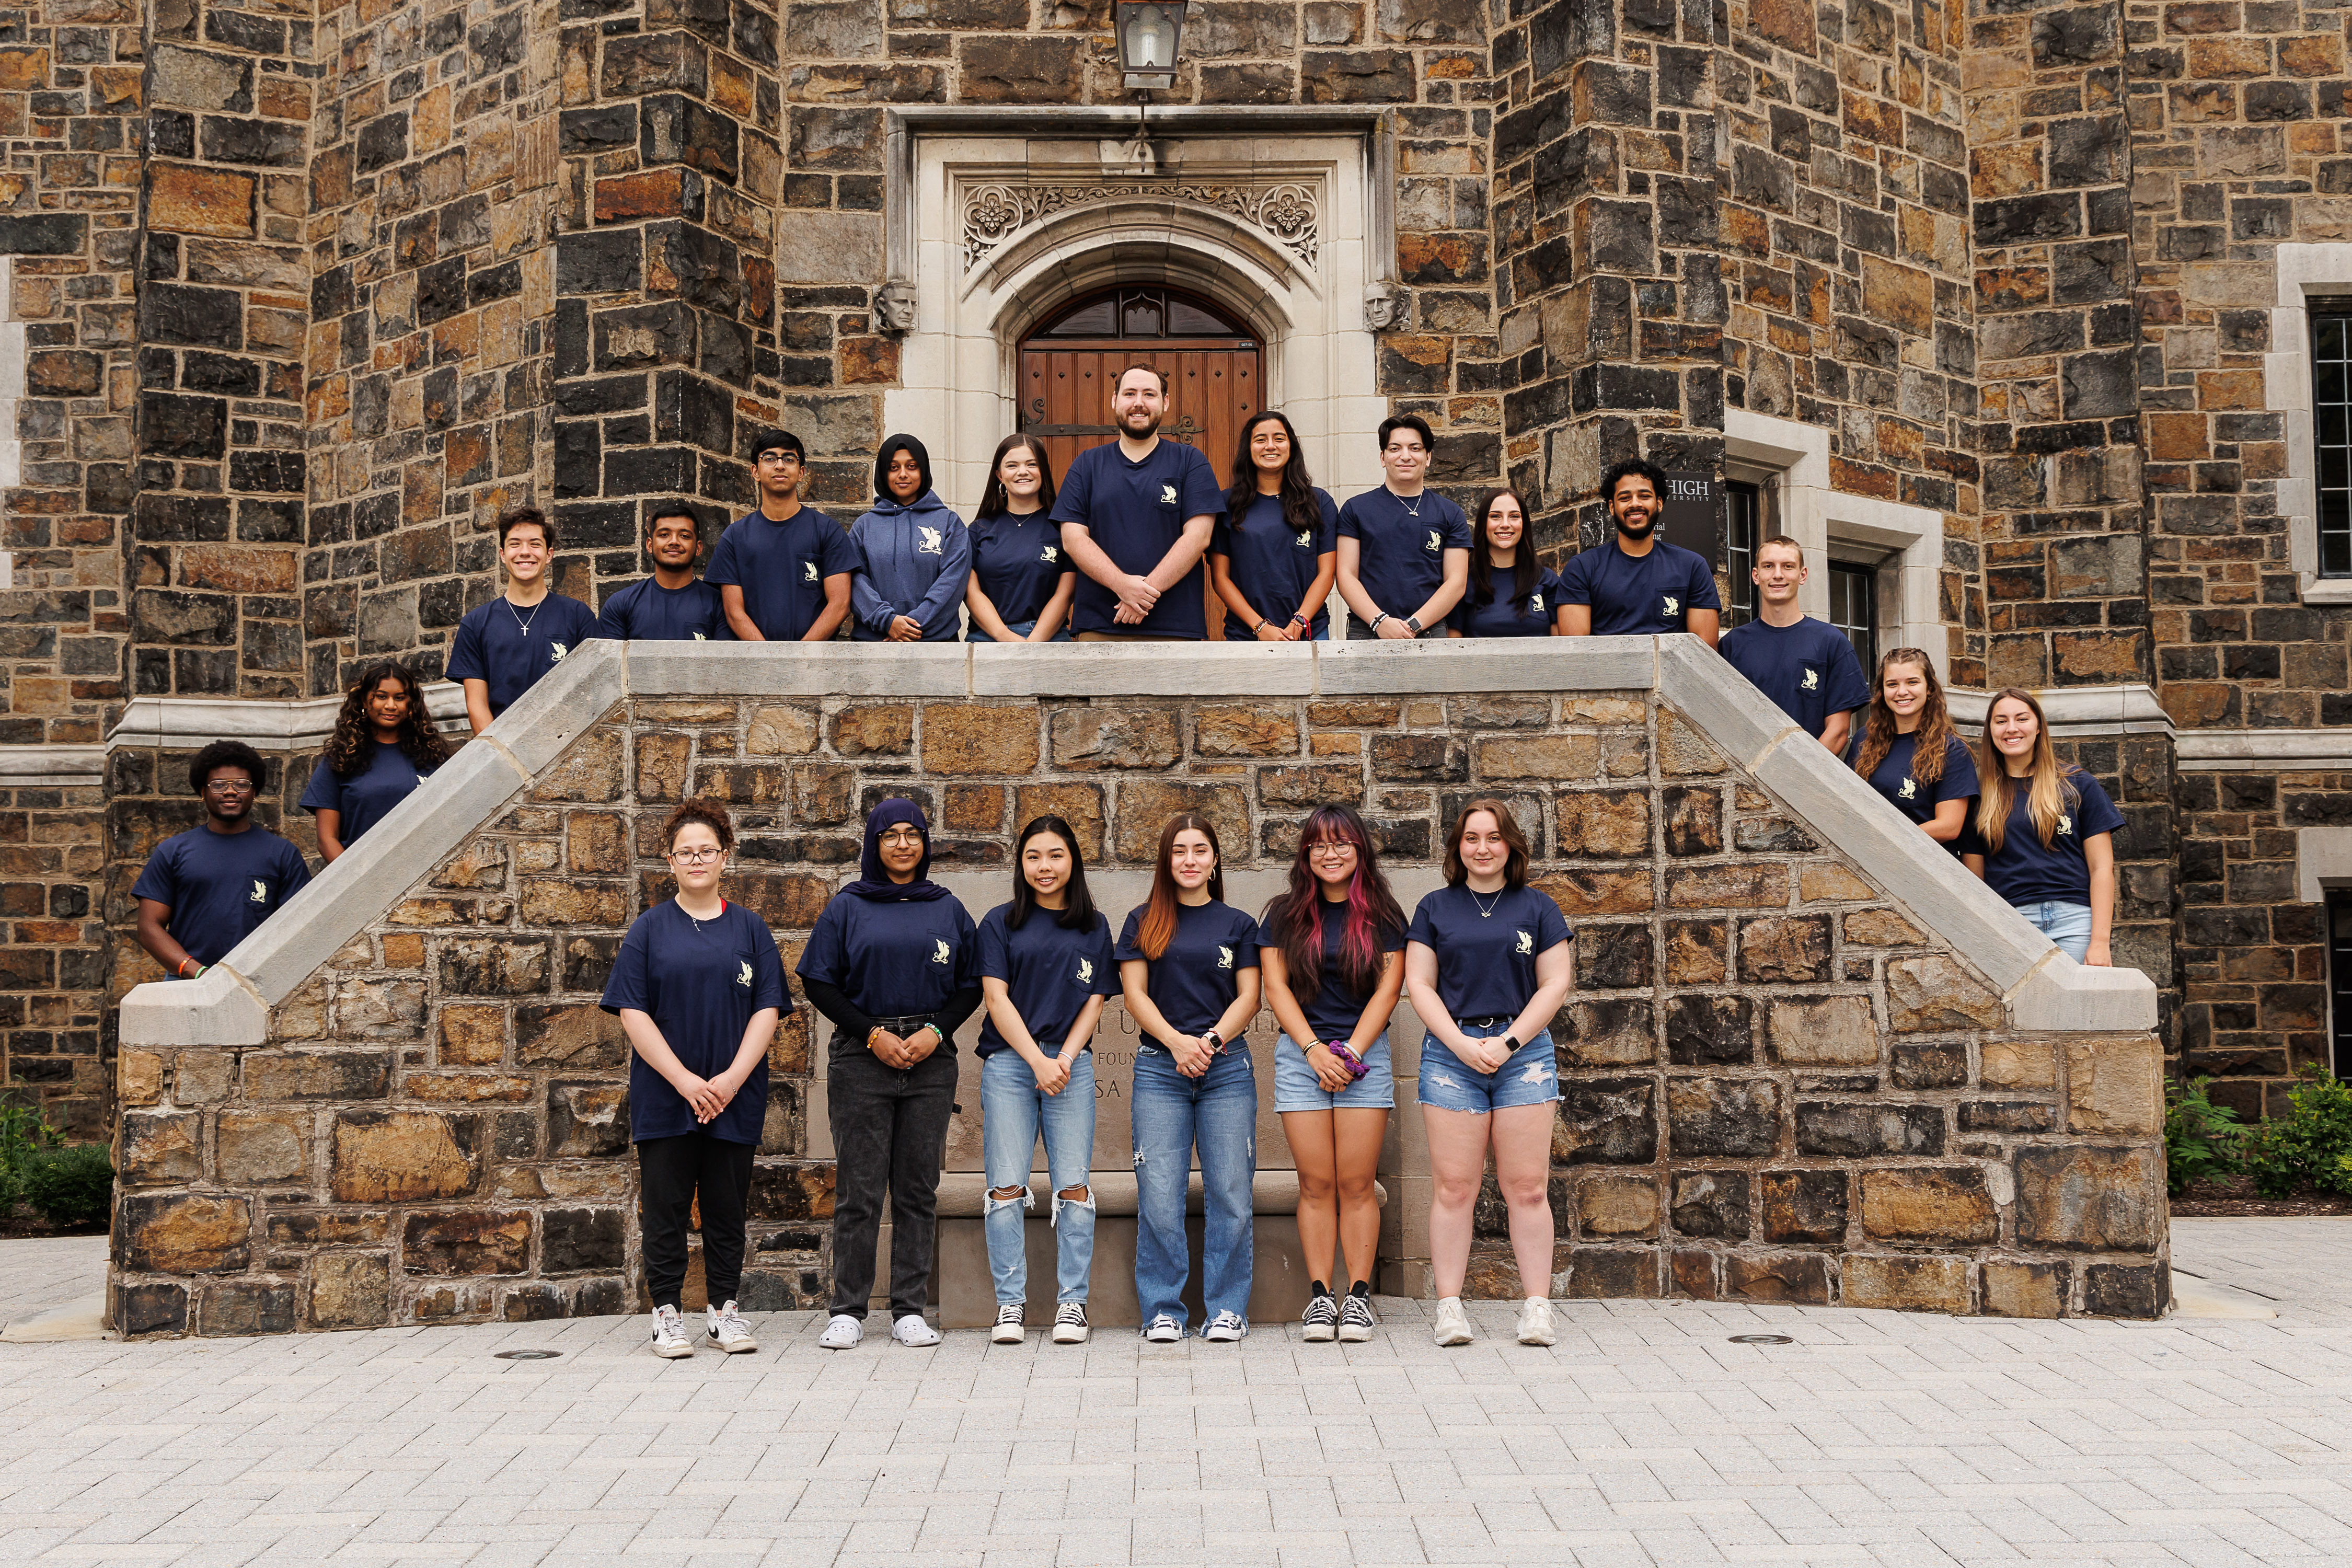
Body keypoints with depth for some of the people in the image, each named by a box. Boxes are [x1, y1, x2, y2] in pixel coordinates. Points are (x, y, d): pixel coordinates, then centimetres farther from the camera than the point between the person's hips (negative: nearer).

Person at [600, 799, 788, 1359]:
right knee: (665, 1207, 3)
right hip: (663, 1098, -1)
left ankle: (724, 1309, 19)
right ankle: (666, 1313, 14)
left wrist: (732, 1078, -11)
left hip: (735, 1098, 1)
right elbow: (633, 1013, -4)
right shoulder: (649, 930, 3)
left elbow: (767, 1009, 2)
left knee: (727, 1207, 8)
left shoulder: (750, 929, 7)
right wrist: (684, 1080, -13)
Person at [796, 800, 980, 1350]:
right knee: (858, 1190, -1)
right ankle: (848, 1310, 8)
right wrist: (872, 1034, -9)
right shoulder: (847, 907, 4)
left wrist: (936, 1032, -7)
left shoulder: (948, 909, 10)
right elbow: (819, 982, 1)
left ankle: (910, 1310, 12)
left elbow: (970, 985, 10)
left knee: (918, 1189, 5)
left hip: (931, 1060, 2)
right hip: (862, 1058, -2)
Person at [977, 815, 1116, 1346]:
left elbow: (1094, 1002, 10)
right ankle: (1009, 1303, 4)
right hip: (1009, 1063, -1)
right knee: (1007, 1187, -4)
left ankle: (1072, 1303, 3)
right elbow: (996, 997, 0)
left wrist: (1064, 1060, -5)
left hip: (1072, 1064, 1)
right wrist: (1038, 1061, -9)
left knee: (1073, 1186, -4)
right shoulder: (1001, 923, 8)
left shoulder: (1093, 927, 14)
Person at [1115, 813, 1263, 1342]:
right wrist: (1177, 1041, -12)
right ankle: (1163, 1310, 4)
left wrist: (1212, 1040, -11)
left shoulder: (1238, 924, 12)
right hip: (1159, 1067, 0)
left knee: (1230, 1192, -3)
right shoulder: (1143, 922, 12)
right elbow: (1135, 994, 4)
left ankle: (1227, 1308, 6)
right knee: (1159, 1194, -5)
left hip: (1227, 1066, 0)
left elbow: (1249, 998, 6)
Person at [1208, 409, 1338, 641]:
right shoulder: (1228, 504, 4)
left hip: (1310, 633, 1)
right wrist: (1260, 627, -10)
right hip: (1246, 635, -1)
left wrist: (1298, 625, -11)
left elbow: (1326, 572, 3)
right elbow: (1220, 578, 0)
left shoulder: (1320, 502, 7)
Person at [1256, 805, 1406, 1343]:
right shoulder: (1285, 914, 8)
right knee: (1317, 1184, -1)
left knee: (1357, 1183, -3)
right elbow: (1276, 986, 3)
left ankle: (1358, 1296, 4)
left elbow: (1387, 989, 1)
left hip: (1365, 1055, -1)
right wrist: (1315, 1050, -7)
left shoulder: (1382, 916, 6)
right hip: (1302, 1054, 1)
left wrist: (1350, 1053, -8)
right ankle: (1320, 1297, 4)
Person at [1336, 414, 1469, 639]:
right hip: (1367, 633, -1)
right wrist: (1380, 621, -11)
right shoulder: (1356, 509, 11)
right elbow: (1346, 576, 4)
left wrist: (1414, 625, -8)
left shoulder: (1450, 514, 13)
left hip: (1430, 633, 1)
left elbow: (1456, 581, 5)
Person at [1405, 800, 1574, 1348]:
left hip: (1523, 1051, 0)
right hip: (1451, 1052, 0)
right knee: (1453, 1187, -3)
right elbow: (1419, 984, 6)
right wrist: (1462, 1044, -8)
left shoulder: (1538, 907, 10)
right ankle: (1450, 1306, 1)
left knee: (1527, 1186, -2)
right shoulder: (1435, 908, 11)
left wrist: (1508, 1042, -7)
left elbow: (1555, 984, 5)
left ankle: (1537, 1307, 3)